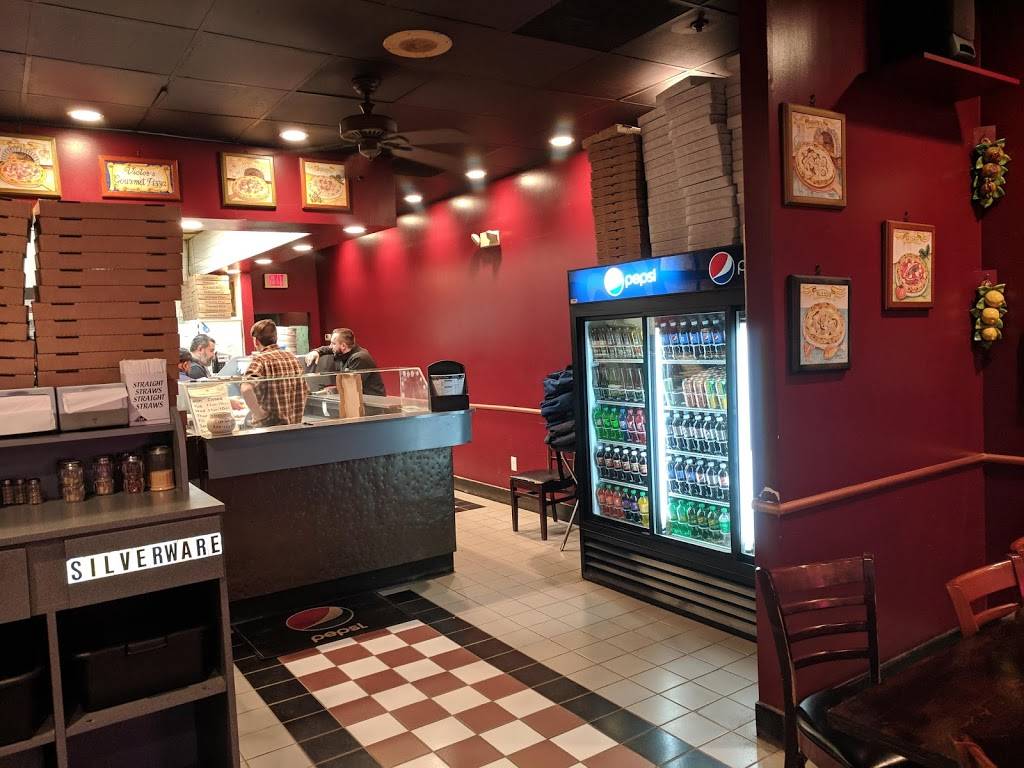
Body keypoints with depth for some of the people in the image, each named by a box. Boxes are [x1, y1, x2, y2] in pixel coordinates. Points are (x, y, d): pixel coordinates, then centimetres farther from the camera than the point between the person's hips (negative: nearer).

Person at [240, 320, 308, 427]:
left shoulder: (260, 359, -11)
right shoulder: (292, 358, 7)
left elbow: (246, 389, -29)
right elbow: (305, 391, 13)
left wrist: (258, 413, -19)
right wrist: (296, 417, 15)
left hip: (269, 427, -5)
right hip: (294, 425, 5)